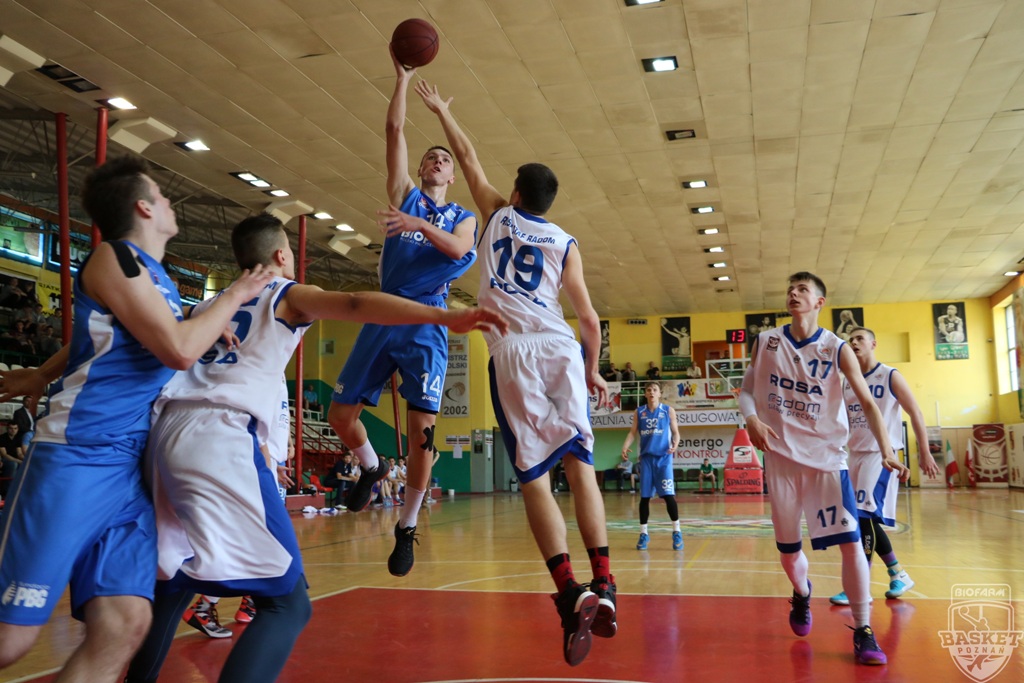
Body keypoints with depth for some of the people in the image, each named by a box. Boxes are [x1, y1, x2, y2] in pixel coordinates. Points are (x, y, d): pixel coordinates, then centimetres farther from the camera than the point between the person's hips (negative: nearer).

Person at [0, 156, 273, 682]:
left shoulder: (153, 275, 18)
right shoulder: (114, 256, -7)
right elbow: (180, 350, -17)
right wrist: (235, 296, -4)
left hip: (130, 466, 8)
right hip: (76, 458, -7)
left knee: (123, 625, -7)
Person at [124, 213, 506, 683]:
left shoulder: (209, 305, 28)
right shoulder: (289, 295, 10)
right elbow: (356, 304, -9)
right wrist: (444, 317, -21)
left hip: (168, 429, 8)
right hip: (221, 438, -7)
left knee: (176, 576, 28)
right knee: (286, 602, -8)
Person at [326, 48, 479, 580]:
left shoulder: (464, 218, 14)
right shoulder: (405, 195, 16)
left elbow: (458, 249, -9)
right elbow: (394, 129, 9)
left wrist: (422, 225, -23)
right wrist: (403, 76, 8)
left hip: (426, 322, -2)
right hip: (382, 316, 2)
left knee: (421, 429, -10)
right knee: (341, 414, 1)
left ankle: (407, 529, 5)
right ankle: (371, 468, 33)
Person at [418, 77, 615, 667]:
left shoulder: (498, 215, 18)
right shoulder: (565, 244, 16)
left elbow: (469, 157, 33)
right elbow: (590, 319, 12)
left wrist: (440, 110, 45)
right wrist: (593, 370, 25)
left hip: (511, 352, -1)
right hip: (560, 349, 1)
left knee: (534, 478, -3)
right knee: (580, 466, 5)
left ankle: (571, 593, -14)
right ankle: (603, 584, -2)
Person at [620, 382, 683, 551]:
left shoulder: (668, 410, 4)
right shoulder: (638, 412, 9)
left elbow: (675, 432, 4)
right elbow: (633, 432, 7)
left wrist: (675, 445, -16)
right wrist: (625, 446, -11)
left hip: (663, 457, -2)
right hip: (646, 457, 2)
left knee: (669, 495, -9)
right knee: (644, 496, 4)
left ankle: (676, 532, 3)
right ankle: (643, 533, 12)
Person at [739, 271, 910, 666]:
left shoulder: (837, 349, -4)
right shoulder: (766, 342, 2)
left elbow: (867, 402, -7)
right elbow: (747, 390, 7)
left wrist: (886, 450, -20)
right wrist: (752, 419, -15)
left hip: (826, 455, -1)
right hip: (781, 456, 1)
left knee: (850, 541, -10)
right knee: (787, 548, 8)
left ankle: (863, 631, 5)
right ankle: (801, 594, 40)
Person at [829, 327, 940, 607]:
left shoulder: (890, 376, -4)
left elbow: (915, 413, -5)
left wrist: (924, 452, -9)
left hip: (881, 454, -7)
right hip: (856, 455, 7)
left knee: (864, 515, -15)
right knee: (866, 519, 8)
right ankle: (898, 574, 24)